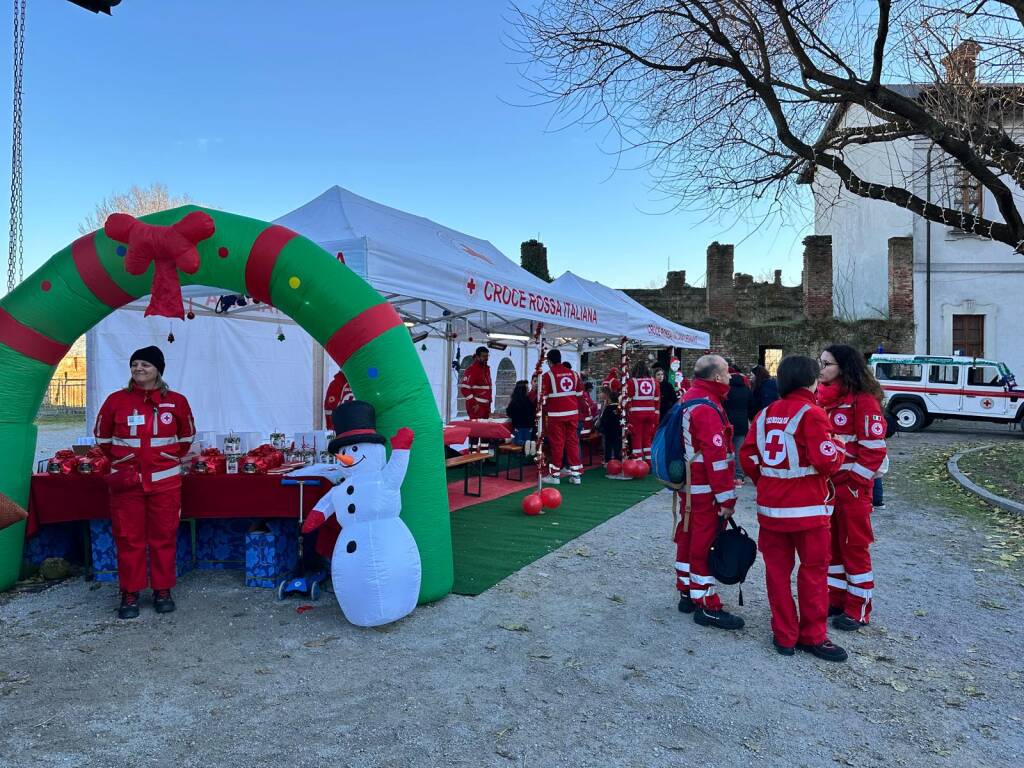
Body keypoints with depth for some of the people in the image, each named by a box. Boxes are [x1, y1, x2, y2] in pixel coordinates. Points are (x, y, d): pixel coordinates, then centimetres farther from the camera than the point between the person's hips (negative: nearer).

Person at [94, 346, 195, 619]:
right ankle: (130, 594, 17)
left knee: (164, 537, 7)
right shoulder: (117, 400, 0)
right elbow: (102, 435, 13)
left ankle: (163, 591, 19)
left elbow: (187, 435, 14)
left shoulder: (176, 401, 0)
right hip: (126, 481, 0)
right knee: (129, 539, 5)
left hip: (165, 481, 0)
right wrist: (118, 459, 10)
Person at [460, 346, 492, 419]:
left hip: (485, 406, 9)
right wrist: (474, 404, -19)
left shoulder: (487, 369, 16)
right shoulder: (472, 369, -12)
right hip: (476, 407, -9)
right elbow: (464, 389, -17)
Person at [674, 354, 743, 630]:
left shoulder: (689, 399, 11)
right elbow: (716, 457, -23)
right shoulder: (708, 408, -20)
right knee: (705, 545, -2)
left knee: (688, 539, 16)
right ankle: (707, 606, 7)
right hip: (706, 491, -10)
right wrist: (726, 498, -20)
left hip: (688, 485, 10)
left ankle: (687, 594, 29)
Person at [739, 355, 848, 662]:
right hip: (808, 507, -5)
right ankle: (813, 636, 20)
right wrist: (839, 449, 1)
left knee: (778, 570, 12)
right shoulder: (811, 414, -13)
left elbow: (747, 455, 5)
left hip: (770, 505, 5)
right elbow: (827, 462, -19)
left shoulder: (766, 413, 5)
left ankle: (784, 635, 20)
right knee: (813, 570, 10)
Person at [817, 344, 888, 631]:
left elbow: (873, 448, -16)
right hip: (824, 484, 7)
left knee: (855, 546, 4)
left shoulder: (862, 400, -14)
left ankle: (858, 610, 16)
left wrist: (852, 483, -16)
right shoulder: (822, 397, 9)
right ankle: (836, 599, 28)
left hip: (852, 485, -7)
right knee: (830, 543, 15)